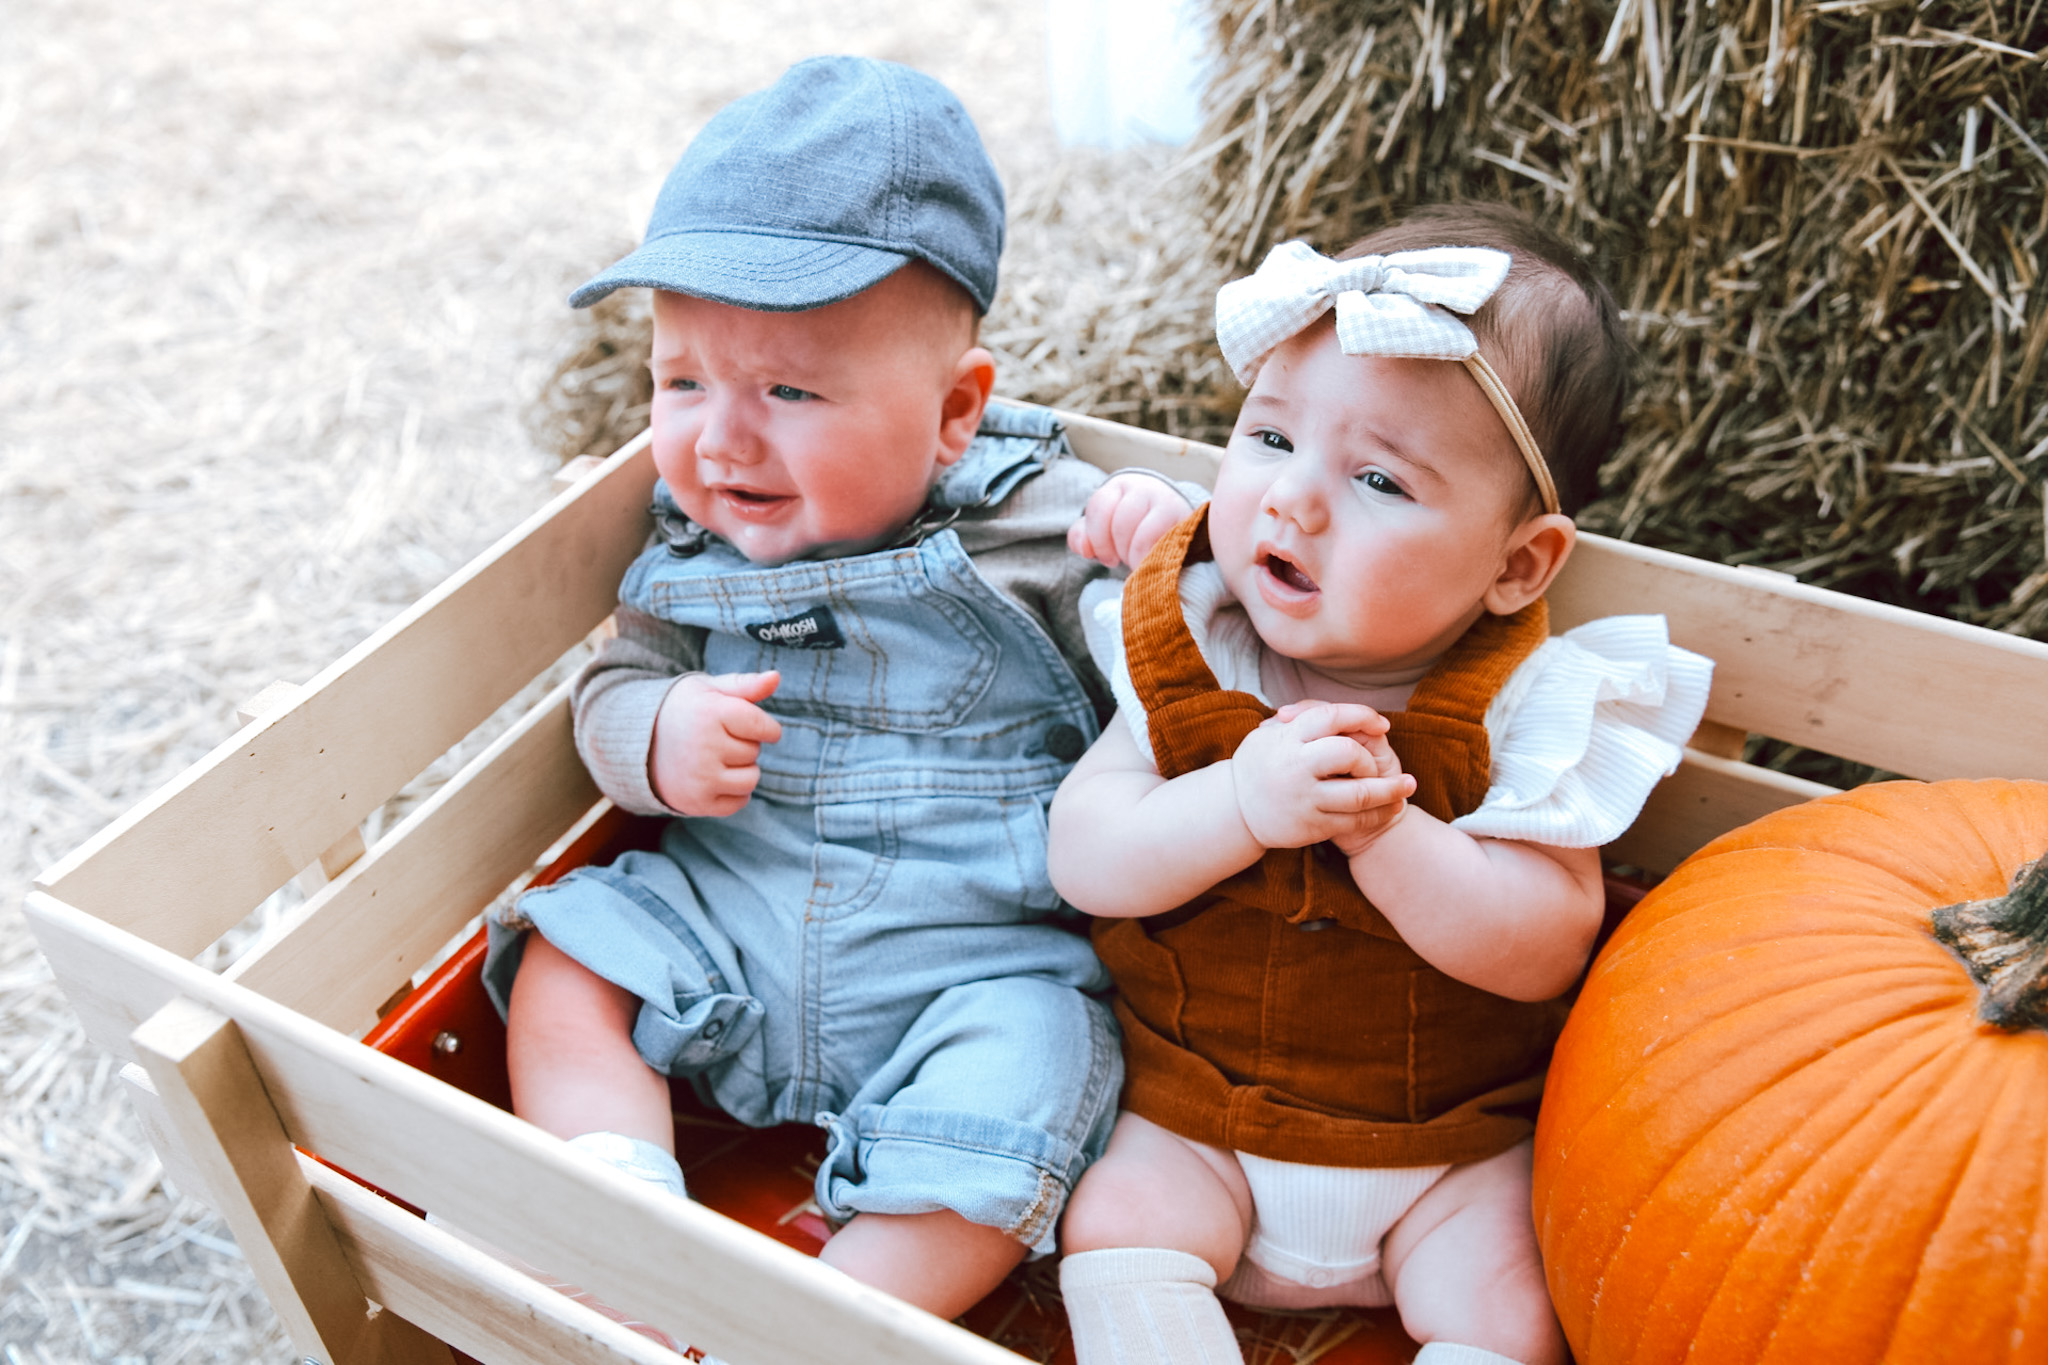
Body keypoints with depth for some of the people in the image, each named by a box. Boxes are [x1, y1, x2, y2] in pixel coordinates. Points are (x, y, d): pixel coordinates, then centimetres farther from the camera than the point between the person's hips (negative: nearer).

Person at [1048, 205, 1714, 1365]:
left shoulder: (1527, 707, -15)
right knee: (1117, 1226, -16)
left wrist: (1384, 830, -36)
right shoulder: (1187, 657, -10)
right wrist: (1242, 805, -34)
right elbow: (1085, 862, -16)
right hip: (1196, 1116, 1)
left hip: (1449, 1146, -1)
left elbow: (1544, 948, -21)